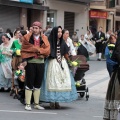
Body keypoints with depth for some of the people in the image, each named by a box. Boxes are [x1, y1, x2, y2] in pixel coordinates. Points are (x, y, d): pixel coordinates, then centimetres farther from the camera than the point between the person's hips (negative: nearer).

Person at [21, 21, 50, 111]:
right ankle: (28, 104, 3)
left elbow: (47, 50, -2)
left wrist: (38, 50, -13)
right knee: (29, 83, -2)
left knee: (38, 83, 9)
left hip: (40, 62, 3)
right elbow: (24, 50, -2)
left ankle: (36, 104, 17)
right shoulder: (27, 38, 1)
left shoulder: (44, 39, 8)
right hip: (30, 62, -3)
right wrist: (24, 60, -13)